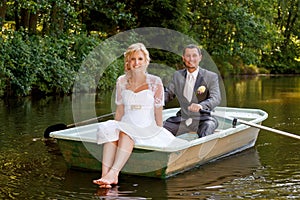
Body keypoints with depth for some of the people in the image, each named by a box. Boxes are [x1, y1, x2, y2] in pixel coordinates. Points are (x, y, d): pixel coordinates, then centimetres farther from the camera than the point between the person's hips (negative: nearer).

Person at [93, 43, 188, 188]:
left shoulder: (155, 82, 3)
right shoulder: (122, 81, 12)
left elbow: (158, 112, 2)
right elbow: (120, 110, 15)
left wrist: (159, 133, -4)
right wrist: (116, 128, 4)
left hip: (148, 129, -3)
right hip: (126, 126, 3)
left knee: (126, 133, -35)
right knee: (107, 129, -30)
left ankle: (113, 173, -50)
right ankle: (105, 175, -45)